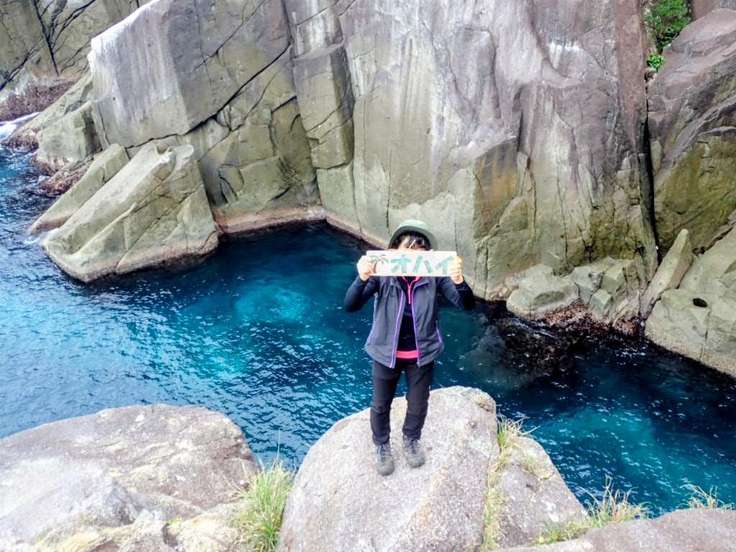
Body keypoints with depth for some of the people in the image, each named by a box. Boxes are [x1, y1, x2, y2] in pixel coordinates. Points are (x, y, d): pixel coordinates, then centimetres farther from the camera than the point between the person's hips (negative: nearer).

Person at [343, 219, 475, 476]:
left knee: (418, 404, 21)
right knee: (380, 405, 18)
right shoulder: (382, 273, -20)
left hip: (422, 354, 1)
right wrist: (362, 278, -46)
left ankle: (411, 440, 52)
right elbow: (350, 306, -26)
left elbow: (467, 305, -21)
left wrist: (458, 280, -43)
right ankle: (382, 446, 47)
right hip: (386, 353, -1)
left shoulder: (433, 274, -17)